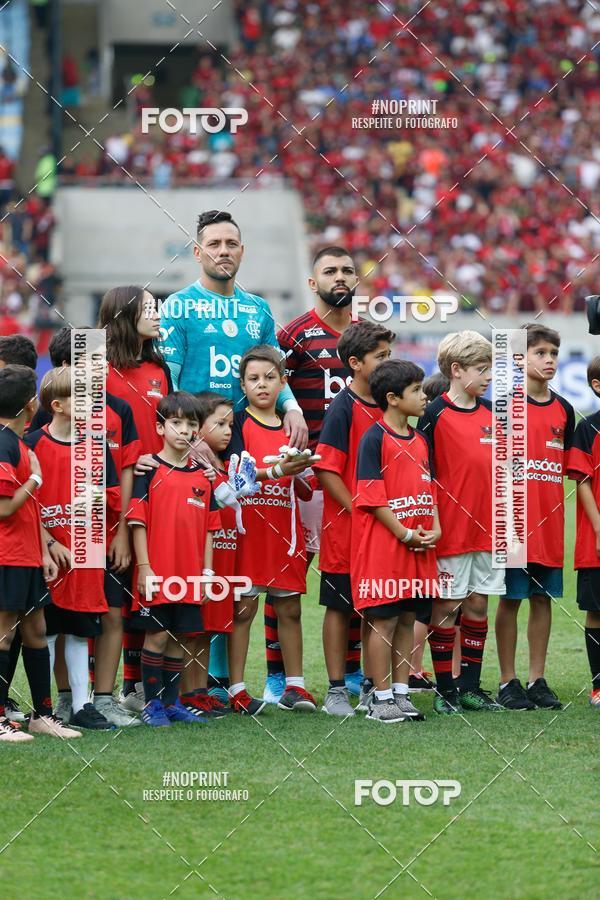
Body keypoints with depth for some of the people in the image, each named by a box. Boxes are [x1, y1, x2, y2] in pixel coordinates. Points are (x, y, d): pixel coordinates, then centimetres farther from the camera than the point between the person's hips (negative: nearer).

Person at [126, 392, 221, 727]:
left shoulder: (202, 476, 10)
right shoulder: (150, 471, -5)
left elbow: (209, 527, 13)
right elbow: (138, 522, -7)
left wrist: (207, 569, 7)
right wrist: (144, 567, -12)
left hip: (190, 575, 5)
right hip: (156, 574, -5)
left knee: (180, 637, 9)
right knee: (156, 635, -2)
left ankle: (172, 702, 18)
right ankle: (152, 704, 7)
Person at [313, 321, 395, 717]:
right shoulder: (344, 407, -11)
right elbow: (327, 469, -14)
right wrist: (358, 511, -17)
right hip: (345, 525, -6)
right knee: (340, 606, 3)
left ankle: (371, 688, 20)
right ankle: (337, 691, 8)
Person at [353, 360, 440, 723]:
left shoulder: (421, 441, 13)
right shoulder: (375, 439, -10)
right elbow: (372, 497, -13)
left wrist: (435, 528, 2)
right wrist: (405, 534, -15)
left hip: (419, 547, 7)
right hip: (383, 545, -7)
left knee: (408, 618, 10)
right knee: (383, 621, -3)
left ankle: (401, 693, 16)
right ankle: (381, 698, 2)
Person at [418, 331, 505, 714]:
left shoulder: (488, 412, 9)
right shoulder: (436, 415, -9)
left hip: (486, 528, 6)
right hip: (451, 530, -6)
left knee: (478, 605, 9)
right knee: (446, 607, 1)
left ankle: (471, 686, 17)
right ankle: (445, 689, 7)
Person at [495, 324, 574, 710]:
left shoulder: (564, 410, 10)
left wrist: (557, 511, 9)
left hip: (550, 521, 5)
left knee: (544, 598, 8)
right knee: (510, 599, 0)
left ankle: (537, 680, 14)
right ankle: (508, 682, 6)